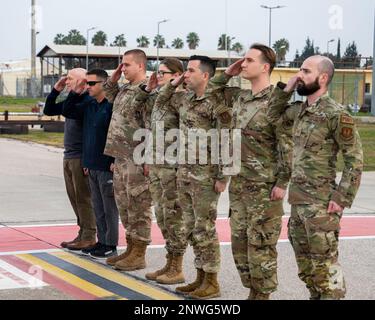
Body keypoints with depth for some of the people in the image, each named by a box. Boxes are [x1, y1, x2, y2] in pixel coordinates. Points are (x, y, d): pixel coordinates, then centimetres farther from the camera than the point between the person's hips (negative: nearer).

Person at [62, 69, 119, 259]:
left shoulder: (112, 105, -15)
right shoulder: (88, 104, 10)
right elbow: (67, 112, 19)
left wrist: (116, 161, -19)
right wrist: (75, 93, 5)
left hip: (107, 166, -8)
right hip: (92, 165, 9)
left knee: (109, 207, 1)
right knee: (98, 206, 15)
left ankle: (111, 245, 9)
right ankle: (102, 241, 25)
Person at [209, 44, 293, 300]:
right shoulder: (240, 98, 10)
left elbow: (287, 146, -15)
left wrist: (282, 183, -17)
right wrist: (227, 75, 10)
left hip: (264, 186, -8)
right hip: (239, 183, 8)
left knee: (261, 243, -1)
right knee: (240, 240, 13)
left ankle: (262, 294, 10)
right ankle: (253, 289, 24)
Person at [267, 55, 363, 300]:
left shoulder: (336, 114, -14)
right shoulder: (300, 110, 9)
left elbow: (355, 160, -14)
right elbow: (273, 115, 27)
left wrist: (341, 198, -18)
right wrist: (286, 88, 11)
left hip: (321, 203, -8)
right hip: (297, 200, 8)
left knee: (324, 263, -3)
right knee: (304, 262, 16)